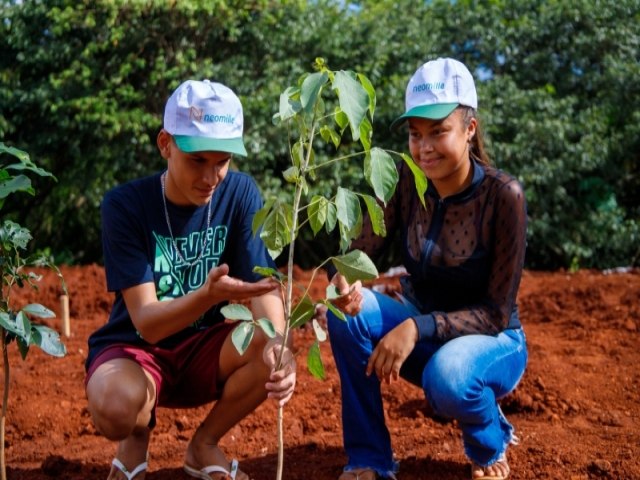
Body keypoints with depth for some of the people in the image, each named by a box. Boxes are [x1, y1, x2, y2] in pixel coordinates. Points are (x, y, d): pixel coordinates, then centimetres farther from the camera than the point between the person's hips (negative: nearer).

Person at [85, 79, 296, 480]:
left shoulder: (240, 194, -10)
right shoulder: (126, 205, -18)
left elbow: (264, 288, -17)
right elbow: (146, 322, -24)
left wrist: (278, 342, -41)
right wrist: (208, 295, -46)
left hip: (204, 349, 3)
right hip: (135, 346, -3)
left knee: (273, 350, -29)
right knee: (116, 407, -37)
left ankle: (204, 446, 0)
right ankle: (139, 432, 4)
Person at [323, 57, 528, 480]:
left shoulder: (503, 195, -23)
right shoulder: (406, 180, -10)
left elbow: (498, 312, -21)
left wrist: (418, 328, -34)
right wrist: (344, 279, -36)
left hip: (491, 340, -4)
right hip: (420, 329, 4)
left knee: (448, 374, -38)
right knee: (348, 308, -24)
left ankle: (490, 444, 0)